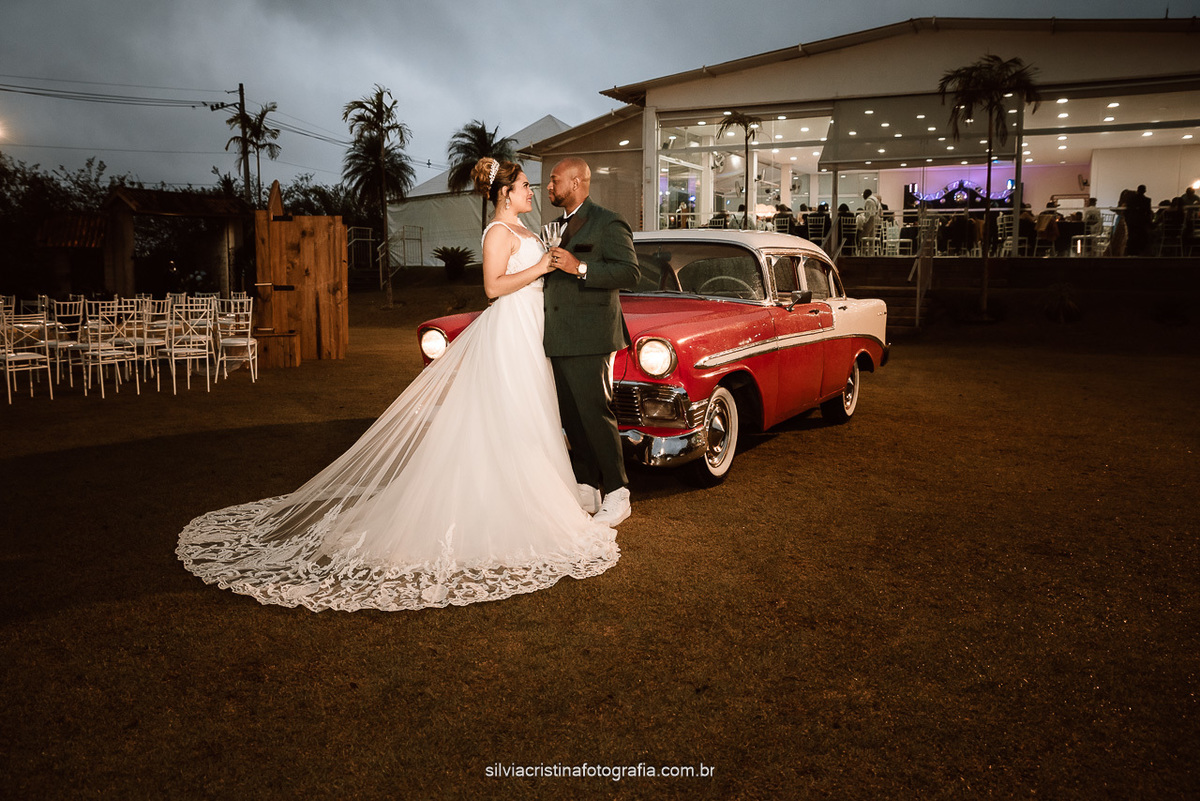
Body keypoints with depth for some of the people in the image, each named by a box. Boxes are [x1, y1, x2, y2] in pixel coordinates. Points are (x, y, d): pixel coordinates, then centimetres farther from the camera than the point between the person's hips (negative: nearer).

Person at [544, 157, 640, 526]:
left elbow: (629, 273, -17)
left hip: (590, 338, -8)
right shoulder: (562, 226, 20)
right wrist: (550, 264, 12)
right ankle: (586, 488, 20)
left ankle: (617, 496, 3)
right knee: (571, 417, 10)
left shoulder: (608, 223, -6)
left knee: (595, 414, -6)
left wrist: (580, 268, -23)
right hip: (559, 340, 8)